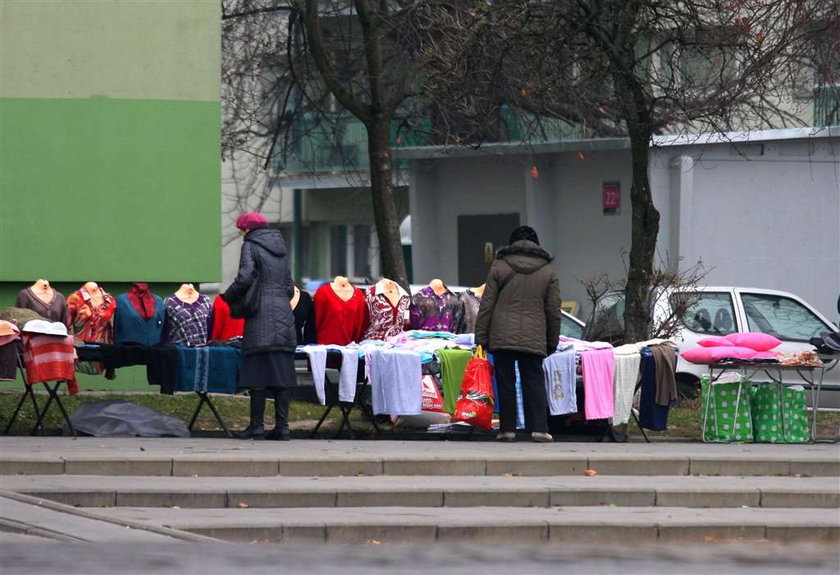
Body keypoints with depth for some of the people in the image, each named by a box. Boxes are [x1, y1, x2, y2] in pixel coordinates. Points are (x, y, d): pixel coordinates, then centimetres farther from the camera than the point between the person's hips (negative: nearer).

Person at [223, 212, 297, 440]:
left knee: (258, 372, -6)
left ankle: (257, 425, -8)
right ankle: (282, 425, 3)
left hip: (261, 318, -6)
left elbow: (245, 278, -14)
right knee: (282, 372, 4)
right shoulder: (279, 247, 18)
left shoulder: (251, 246, -2)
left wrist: (228, 297, 0)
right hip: (283, 317, 6)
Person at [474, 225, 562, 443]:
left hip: (502, 336, -1)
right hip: (534, 340, 1)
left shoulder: (499, 267, 5)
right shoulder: (547, 272, 9)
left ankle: (507, 428, 2)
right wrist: (552, 342, 19)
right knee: (534, 381, 3)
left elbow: (486, 306, 3)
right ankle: (539, 428, -5)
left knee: (505, 382, 4)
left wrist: (482, 338, 6)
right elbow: (554, 312, 11)